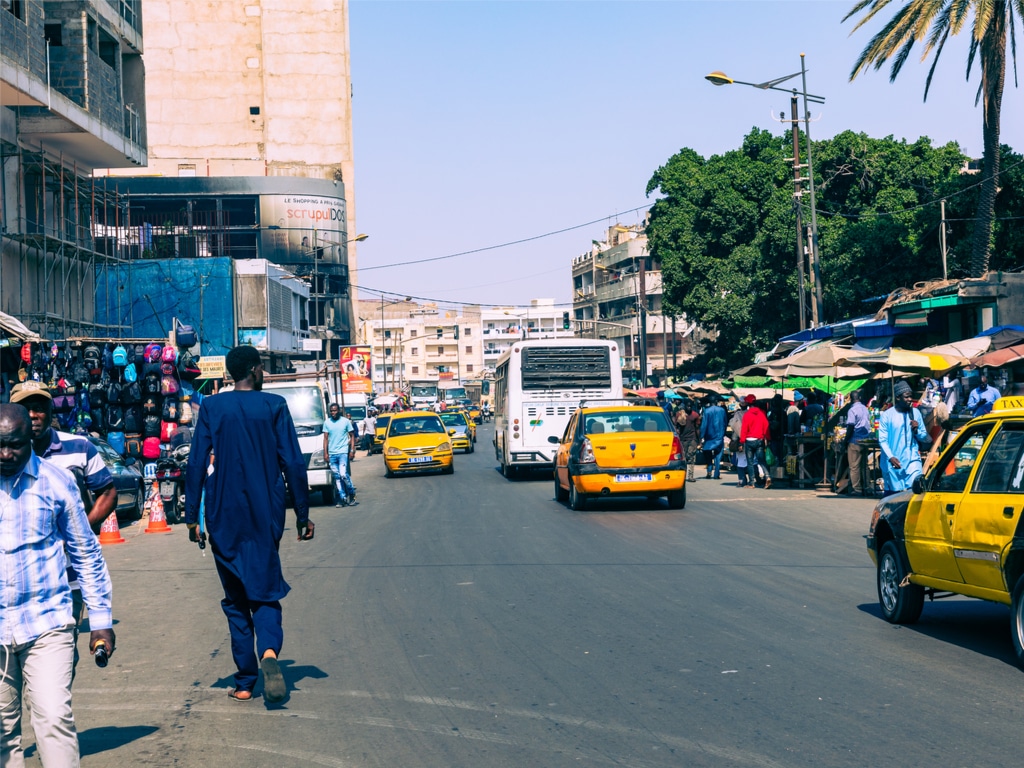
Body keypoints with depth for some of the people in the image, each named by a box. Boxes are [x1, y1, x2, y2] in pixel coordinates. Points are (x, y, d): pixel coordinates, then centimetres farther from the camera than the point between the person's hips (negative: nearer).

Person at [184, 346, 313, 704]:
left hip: (224, 516, 1)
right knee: (265, 588, 9)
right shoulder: (274, 406, -1)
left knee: (236, 597, 11)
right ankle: (269, 650, -20)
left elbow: (197, 464, -4)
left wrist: (192, 515, 1)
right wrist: (302, 514, 5)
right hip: (265, 514, -1)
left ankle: (245, 682, 10)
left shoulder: (212, 408, 0)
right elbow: (293, 464, -2)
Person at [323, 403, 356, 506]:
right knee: (337, 477, 3)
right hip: (332, 454, 3)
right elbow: (325, 438, 10)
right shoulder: (327, 423, 8)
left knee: (343, 474, -15)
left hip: (343, 452, -3)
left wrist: (352, 450, -1)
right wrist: (325, 453, 3)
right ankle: (343, 497, 8)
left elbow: (352, 436, 7)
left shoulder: (345, 421, 2)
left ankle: (352, 493, 6)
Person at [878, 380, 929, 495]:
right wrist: (890, 457, -19)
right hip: (893, 463, -1)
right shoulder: (887, 415, -3)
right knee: (892, 493, 7)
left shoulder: (916, 413, 6)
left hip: (912, 460, 2)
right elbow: (882, 440, -6)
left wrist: (917, 430, -9)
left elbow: (925, 438, 12)